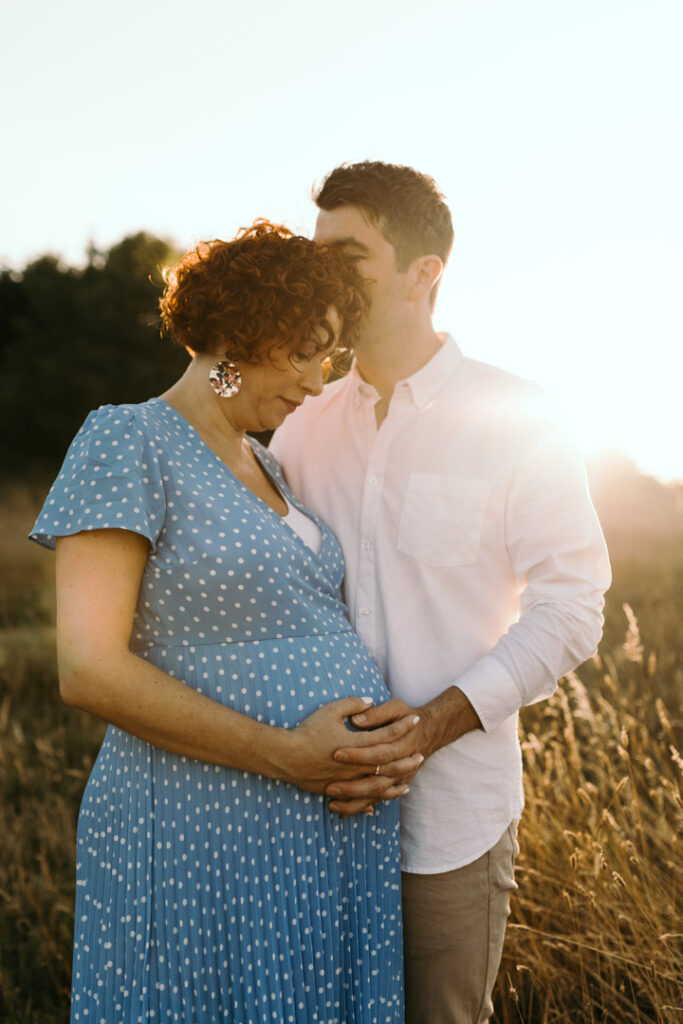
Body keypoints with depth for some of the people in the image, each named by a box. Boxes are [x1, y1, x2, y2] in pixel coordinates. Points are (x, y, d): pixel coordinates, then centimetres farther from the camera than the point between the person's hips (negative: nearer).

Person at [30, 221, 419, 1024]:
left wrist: (387, 742, -1)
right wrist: (288, 755, -19)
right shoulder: (126, 440, -10)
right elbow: (89, 671, -18)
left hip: (334, 830, 7)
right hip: (205, 837, -7)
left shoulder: (265, 469, 13)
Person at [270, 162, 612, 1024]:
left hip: (451, 810, -3)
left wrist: (433, 724, -20)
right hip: (318, 805, 4)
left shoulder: (516, 422, -7)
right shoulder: (305, 427, 5)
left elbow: (570, 607, -9)